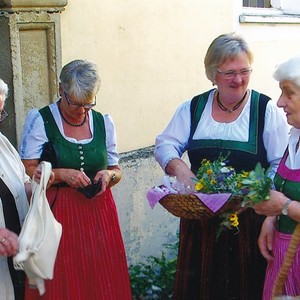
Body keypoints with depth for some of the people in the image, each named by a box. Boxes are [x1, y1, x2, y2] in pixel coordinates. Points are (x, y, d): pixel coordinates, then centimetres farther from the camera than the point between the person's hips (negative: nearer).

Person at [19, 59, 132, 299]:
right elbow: (27, 171, -6)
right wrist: (60, 174, -18)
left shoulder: (104, 122, 8)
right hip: (57, 212, -3)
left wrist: (108, 175, -5)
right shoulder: (39, 120, -3)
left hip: (99, 211, 3)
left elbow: (116, 170, 16)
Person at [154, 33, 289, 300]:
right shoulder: (193, 108, 8)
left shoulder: (266, 110, -1)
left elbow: (282, 166, -4)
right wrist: (179, 167, -15)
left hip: (250, 219, -2)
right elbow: (165, 145, 6)